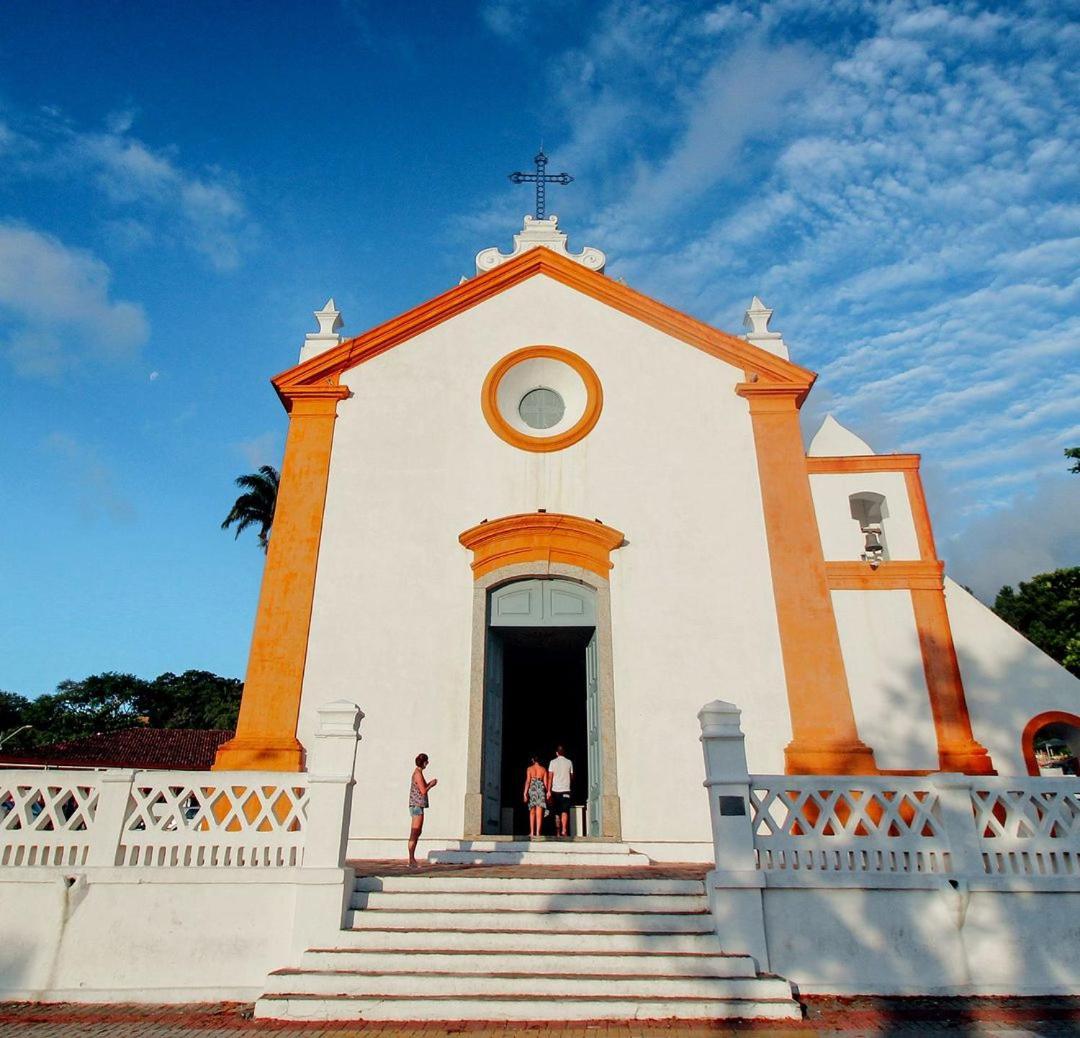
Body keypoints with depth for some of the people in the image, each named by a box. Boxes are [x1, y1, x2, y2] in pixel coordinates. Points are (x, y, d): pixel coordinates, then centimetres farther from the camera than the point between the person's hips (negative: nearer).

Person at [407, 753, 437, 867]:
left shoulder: (417, 773, 16)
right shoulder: (418, 774, -14)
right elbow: (423, 791, -18)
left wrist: (430, 784, 12)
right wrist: (431, 784, -3)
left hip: (417, 806, 10)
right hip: (417, 806, -10)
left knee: (418, 833, 13)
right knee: (414, 834, -7)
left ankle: (412, 858, 18)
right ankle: (411, 859, -4)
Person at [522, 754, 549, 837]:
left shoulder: (529, 769, 3)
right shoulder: (544, 769, 7)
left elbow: (528, 781, -5)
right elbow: (545, 782, 3)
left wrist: (525, 793, -5)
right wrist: (547, 793, 8)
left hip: (532, 789, 0)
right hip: (541, 789, 0)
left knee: (532, 813, 12)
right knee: (539, 814, 1)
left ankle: (532, 832, 10)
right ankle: (538, 832, -6)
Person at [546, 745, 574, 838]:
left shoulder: (553, 762, 2)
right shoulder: (569, 762, 5)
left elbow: (550, 777, -4)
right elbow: (572, 776, 13)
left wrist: (548, 791, -4)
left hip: (555, 790, 1)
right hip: (565, 790, -1)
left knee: (557, 812, 11)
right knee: (564, 811, -6)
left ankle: (558, 832, 14)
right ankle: (564, 830, -23)